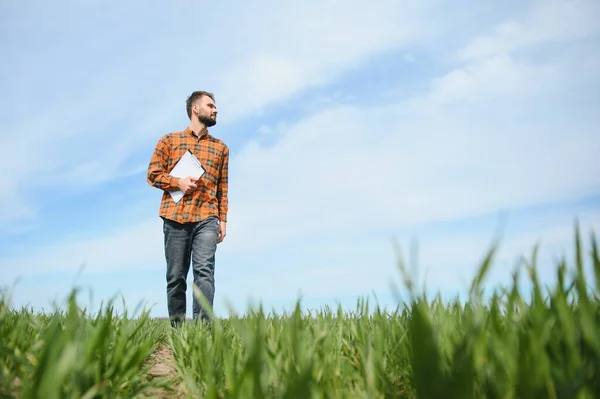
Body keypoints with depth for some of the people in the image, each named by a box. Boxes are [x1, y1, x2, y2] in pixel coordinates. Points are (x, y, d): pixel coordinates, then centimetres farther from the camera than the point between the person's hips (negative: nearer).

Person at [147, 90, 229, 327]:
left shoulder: (220, 147, 18)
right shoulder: (169, 140, 13)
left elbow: (223, 187, 15)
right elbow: (153, 174, 9)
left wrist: (223, 219, 7)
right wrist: (178, 182, -8)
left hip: (207, 219, 0)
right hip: (175, 217, 0)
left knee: (204, 270, -16)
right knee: (176, 277, 3)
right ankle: (177, 328, 12)